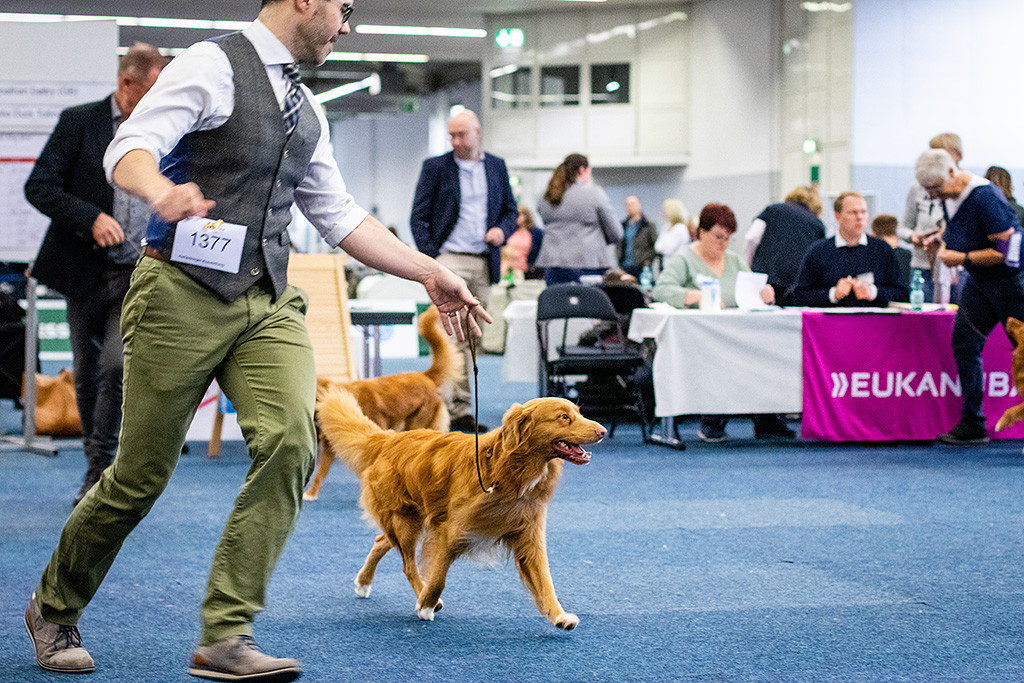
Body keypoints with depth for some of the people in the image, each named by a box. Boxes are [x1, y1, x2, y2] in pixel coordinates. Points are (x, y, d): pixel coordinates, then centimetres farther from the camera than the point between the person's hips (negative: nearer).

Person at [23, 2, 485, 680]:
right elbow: (128, 149, -17)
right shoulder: (213, 65, -6)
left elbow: (339, 216, 22)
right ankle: (53, 609, 26)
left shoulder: (307, 107, 17)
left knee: (291, 441, -17)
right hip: (184, 292, -6)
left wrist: (430, 273, 18)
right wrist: (162, 191, -40)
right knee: (141, 473, 0)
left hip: (268, 299, 6)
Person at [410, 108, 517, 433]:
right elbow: (419, 217, 2)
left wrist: (502, 229, -3)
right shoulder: (435, 167, 3)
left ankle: (460, 409, 12)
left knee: (470, 337, 7)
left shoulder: (497, 166, 13)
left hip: (484, 263, 4)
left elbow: (511, 209, 19)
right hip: (449, 259, -4)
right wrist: (431, 258, -9)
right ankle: (450, 406, -17)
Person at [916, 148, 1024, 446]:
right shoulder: (949, 196, 2)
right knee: (964, 343, 0)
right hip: (979, 282, 9)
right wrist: (944, 245, 3)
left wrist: (962, 258, -20)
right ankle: (972, 424, 5)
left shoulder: (985, 197, -25)